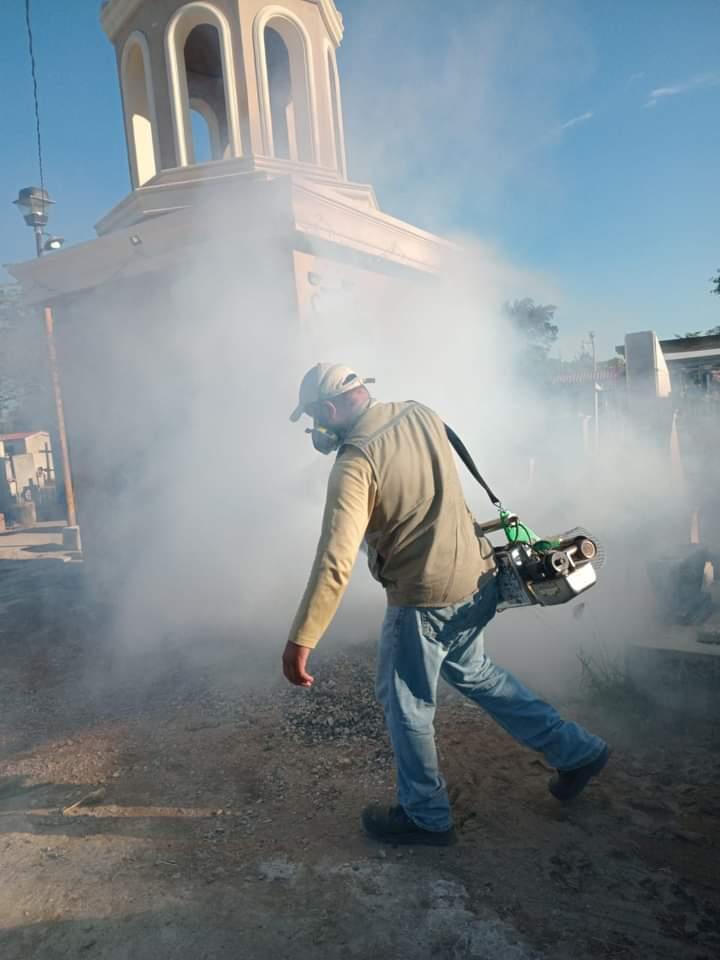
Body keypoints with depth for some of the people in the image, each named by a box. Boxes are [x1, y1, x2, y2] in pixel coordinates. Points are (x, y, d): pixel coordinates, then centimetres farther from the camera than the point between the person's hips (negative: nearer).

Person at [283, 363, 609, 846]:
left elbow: (335, 563, -29)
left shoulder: (355, 463, -22)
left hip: (424, 599, -8)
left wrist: (301, 640, -25)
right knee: (473, 671, 29)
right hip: (477, 578, 8)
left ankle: (427, 816, 34)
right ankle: (576, 750, 38)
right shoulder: (420, 414, 0)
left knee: (406, 706, 14)